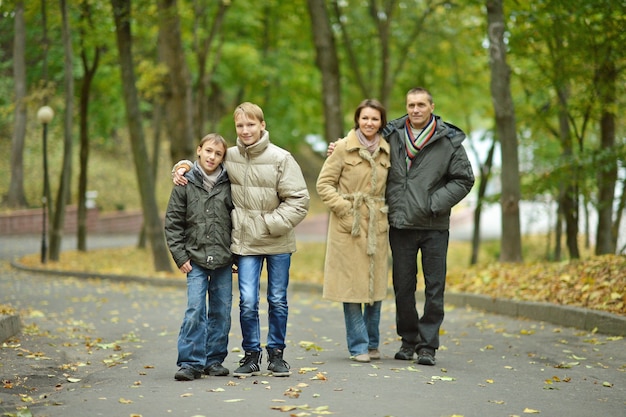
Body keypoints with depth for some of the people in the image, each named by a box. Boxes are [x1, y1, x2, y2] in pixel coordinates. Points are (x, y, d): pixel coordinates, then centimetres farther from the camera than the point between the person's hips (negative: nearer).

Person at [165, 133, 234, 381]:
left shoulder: (228, 184, 3)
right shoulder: (185, 184, 1)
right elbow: (173, 223, 3)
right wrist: (180, 256, -3)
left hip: (224, 259, 2)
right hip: (196, 260, -2)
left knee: (221, 311, 6)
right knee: (195, 310, -11)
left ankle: (214, 360, 17)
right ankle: (191, 363, -6)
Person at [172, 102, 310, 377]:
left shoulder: (280, 158, -8)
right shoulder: (229, 158, 1)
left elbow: (298, 200, -9)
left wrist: (272, 223, -16)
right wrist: (184, 166, 1)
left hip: (278, 243, -1)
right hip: (246, 242, 1)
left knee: (278, 301, 9)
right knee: (247, 301, -5)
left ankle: (276, 353, 23)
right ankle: (251, 355, 10)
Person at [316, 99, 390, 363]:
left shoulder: (386, 151, 10)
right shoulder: (343, 148, -3)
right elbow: (324, 184, -3)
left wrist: (386, 211, 7)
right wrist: (344, 208, -11)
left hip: (377, 226, 4)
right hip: (348, 224, -4)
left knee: (376, 285, 7)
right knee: (352, 285, -2)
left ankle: (372, 343, 20)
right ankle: (358, 346, 6)